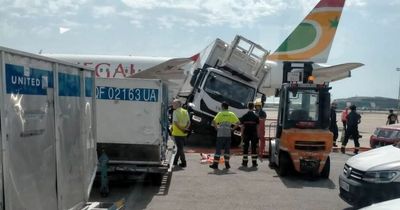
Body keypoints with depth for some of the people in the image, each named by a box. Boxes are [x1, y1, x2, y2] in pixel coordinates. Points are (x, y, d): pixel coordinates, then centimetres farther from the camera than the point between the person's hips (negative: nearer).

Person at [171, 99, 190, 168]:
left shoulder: (175, 112, -10)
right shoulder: (185, 111, 10)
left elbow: (175, 122, -19)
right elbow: (189, 122, 8)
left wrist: (181, 129, -14)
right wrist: (185, 128, -4)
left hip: (177, 133, -6)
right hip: (184, 134, 6)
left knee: (180, 148, 1)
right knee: (180, 147, 16)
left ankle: (183, 163, 1)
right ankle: (175, 161, 26)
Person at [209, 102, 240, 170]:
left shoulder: (220, 113, -1)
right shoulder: (231, 114, 7)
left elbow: (214, 121, -13)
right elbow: (238, 123, 1)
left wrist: (216, 128, -1)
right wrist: (232, 129, 7)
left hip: (220, 134, -2)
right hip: (228, 134, 2)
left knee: (218, 149, 1)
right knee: (227, 149, 11)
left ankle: (215, 164, 1)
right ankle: (227, 164, 12)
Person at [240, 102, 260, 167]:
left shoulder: (244, 116, -2)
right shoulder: (256, 116, -2)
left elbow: (242, 126, -1)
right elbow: (257, 126, -1)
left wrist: (242, 134, 6)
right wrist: (258, 135, 5)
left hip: (246, 134, 0)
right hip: (254, 134, 0)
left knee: (245, 148, 5)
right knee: (254, 148, 5)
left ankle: (245, 162, 6)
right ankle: (254, 163, 6)